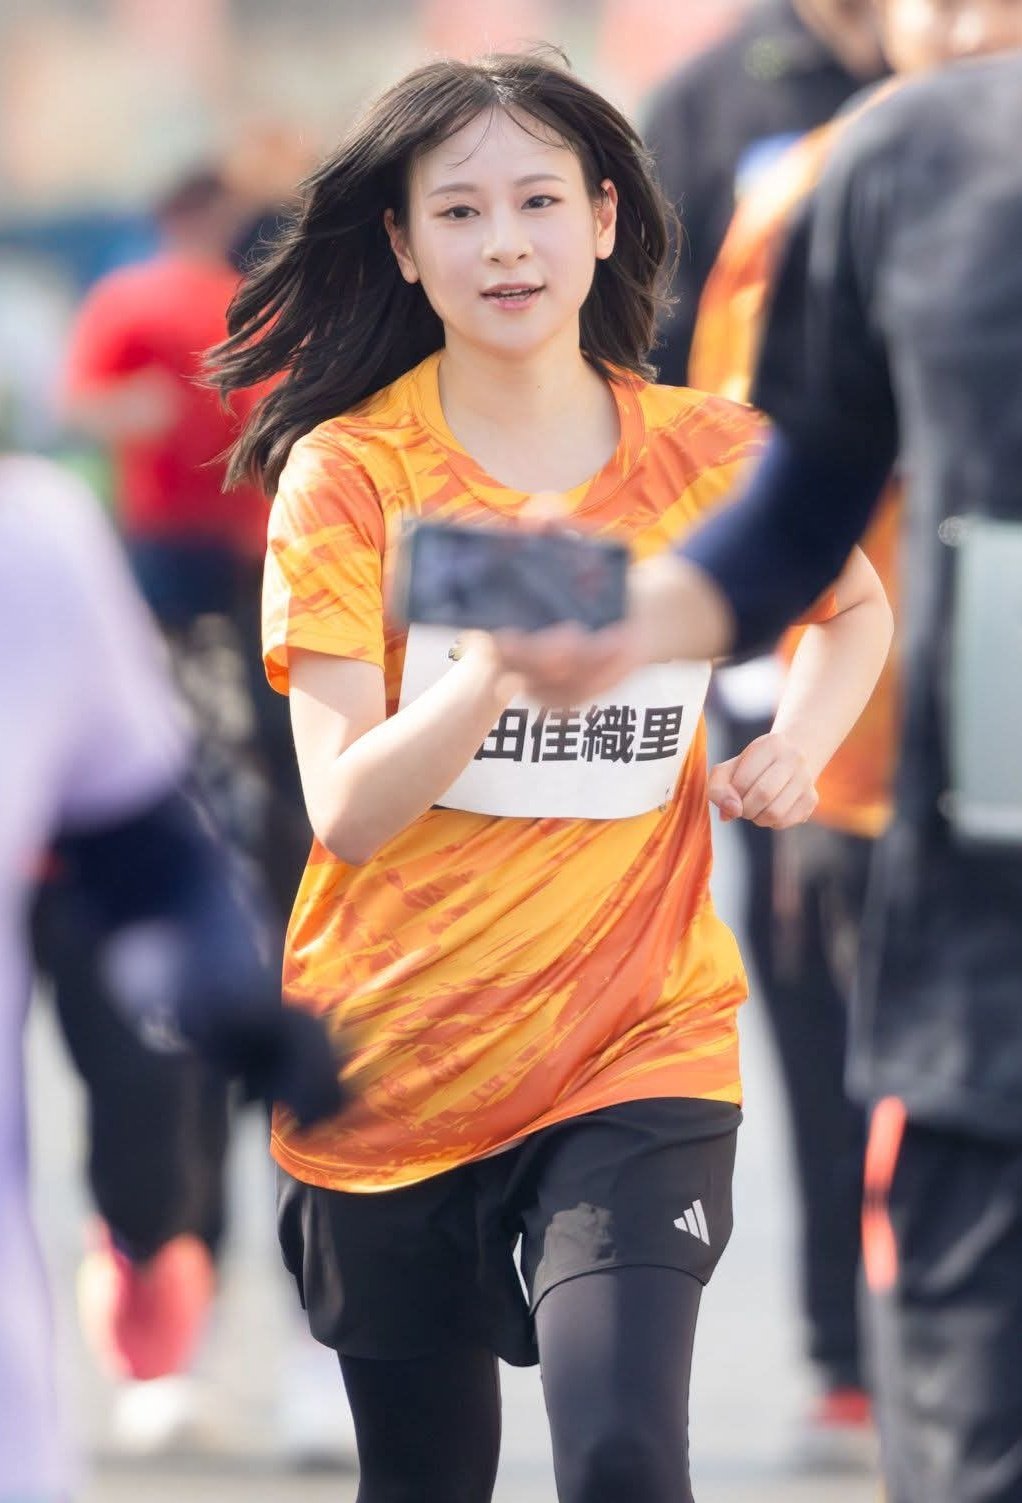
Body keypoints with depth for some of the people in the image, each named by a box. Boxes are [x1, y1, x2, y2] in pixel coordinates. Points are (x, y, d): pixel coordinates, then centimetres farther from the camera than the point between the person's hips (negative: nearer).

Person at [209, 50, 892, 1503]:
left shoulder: (716, 458, -1)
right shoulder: (349, 474, -6)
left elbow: (856, 606, 22)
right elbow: (348, 811, -15)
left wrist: (796, 747, 2)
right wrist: (501, 662, -31)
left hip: (637, 1048, 0)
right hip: (392, 1061, 0)